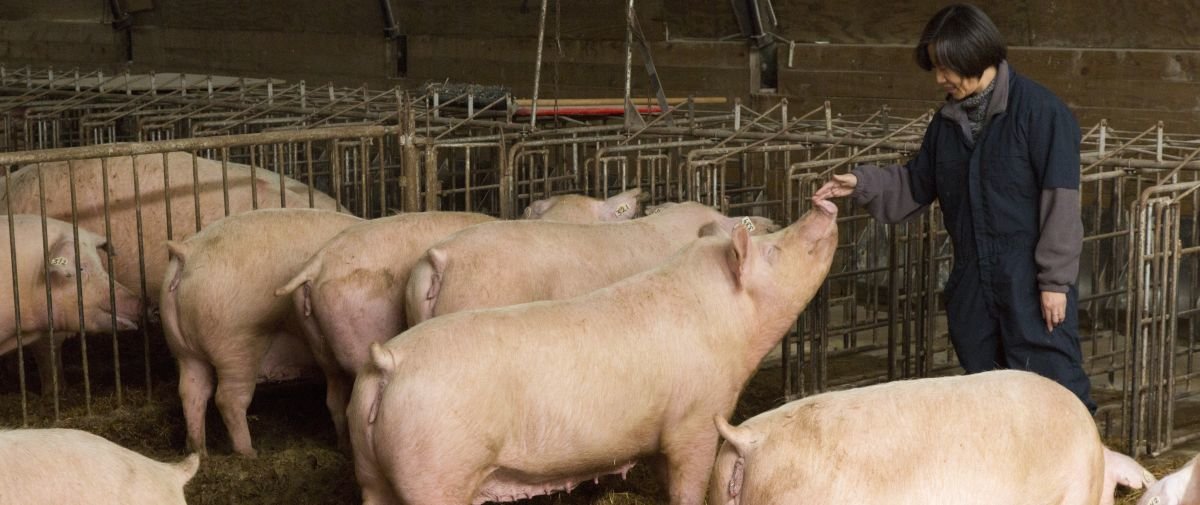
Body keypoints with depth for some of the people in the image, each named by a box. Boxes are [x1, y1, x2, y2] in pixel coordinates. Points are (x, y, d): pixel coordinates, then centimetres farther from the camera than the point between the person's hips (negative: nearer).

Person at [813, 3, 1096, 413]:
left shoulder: (1039, 110, -13)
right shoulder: (947, 122, 9)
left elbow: (1060, 201, -14)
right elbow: (915, 184, 17)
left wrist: (1055, 280, -16)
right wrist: (862, 184, 0)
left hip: (1030, 280, -7)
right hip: (972, 282, 7)